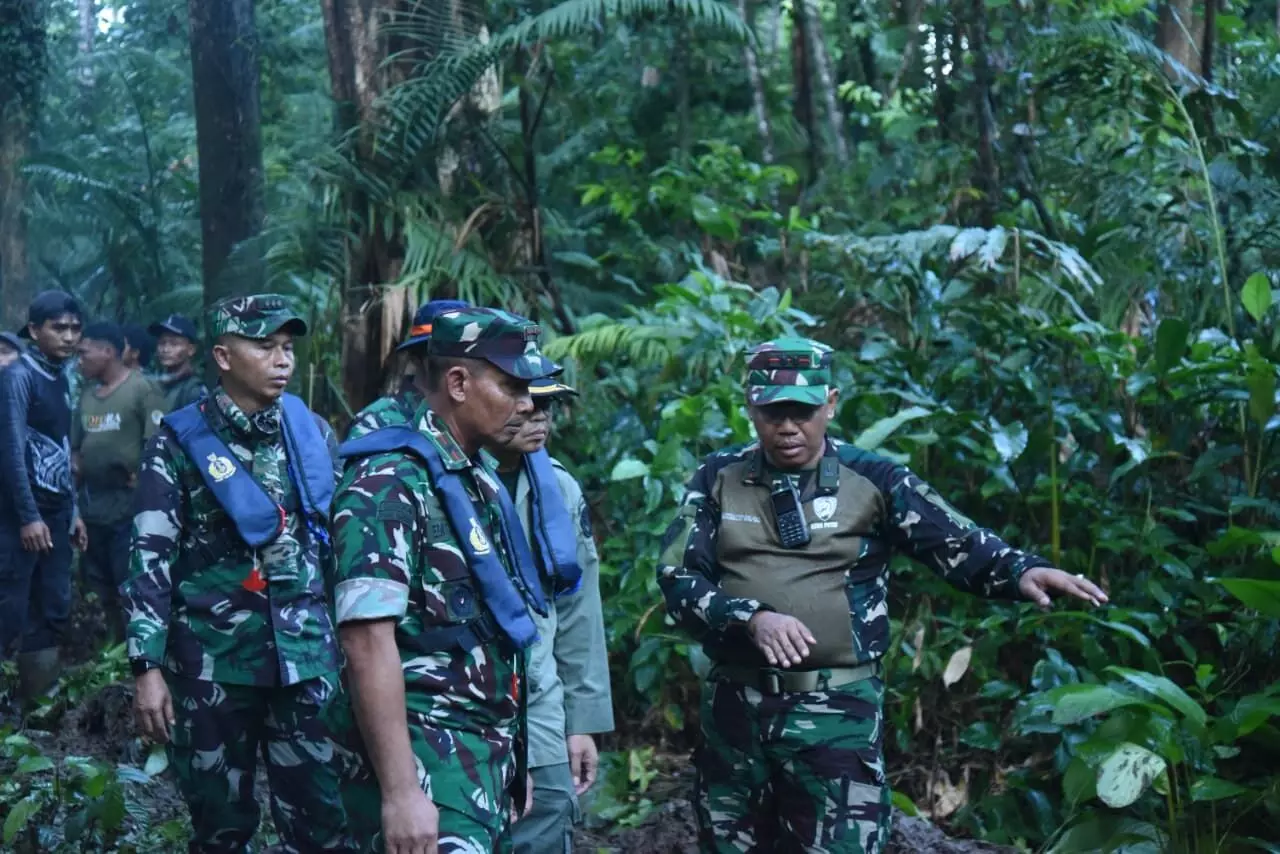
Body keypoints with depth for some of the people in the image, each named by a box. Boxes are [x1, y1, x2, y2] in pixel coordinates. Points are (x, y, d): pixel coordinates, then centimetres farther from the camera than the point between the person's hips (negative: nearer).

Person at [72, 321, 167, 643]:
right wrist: (77, 474, 3)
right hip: (91, 502, 8)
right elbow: (75, 444, 19)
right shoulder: (87, 393, 13)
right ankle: (115, 643, 30)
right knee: (99, 580, 16)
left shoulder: (142, 389, -8)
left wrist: (141, 480, -17)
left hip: (128, 503, -8)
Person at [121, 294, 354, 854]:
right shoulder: (180, 442, -3)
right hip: (212, 659, -2)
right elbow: (150, 557, -5)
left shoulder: (312, 432, 7)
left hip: (306, 652, 2)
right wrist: (147, 666, -12)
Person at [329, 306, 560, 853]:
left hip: (486, 756, 9)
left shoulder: (480, 484, 14)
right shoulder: (389, 484, -14)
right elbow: (368, 640, -22)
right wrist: (401, 791, -26)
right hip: (424, 760, -9)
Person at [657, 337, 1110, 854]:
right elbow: (677, 579, -4)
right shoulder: (719, 478, 3)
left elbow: (960, 547, -7)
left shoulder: (873, 481, -2)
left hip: (836, 713, -2)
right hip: (734, 706, 3)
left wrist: (1023, 572, -27)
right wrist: (751, 617, -20)